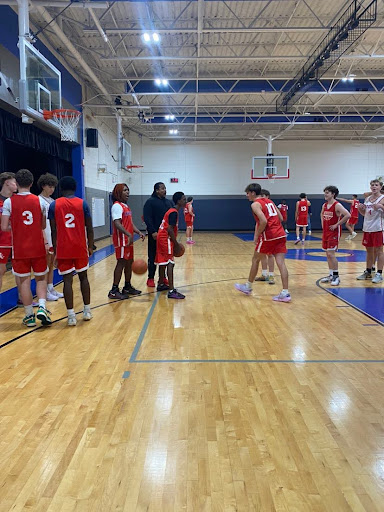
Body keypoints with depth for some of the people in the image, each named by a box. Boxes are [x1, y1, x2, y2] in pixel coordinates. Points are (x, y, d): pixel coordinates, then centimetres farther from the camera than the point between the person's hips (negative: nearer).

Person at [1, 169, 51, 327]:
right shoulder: (39, 200, -2)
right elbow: (44, 225, 3)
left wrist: (15, 226, 12)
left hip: (19, 249, -1)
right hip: (38, 248, 1)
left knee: (24, 281, 8)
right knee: (41, 278, 15)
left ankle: (29, 316, 13)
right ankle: (42, 307, -4)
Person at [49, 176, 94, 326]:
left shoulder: (54, 205, 0)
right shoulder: (82, 203, 0)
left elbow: (53, 230, -1)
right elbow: (89, 228, 0)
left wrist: (55, 249, 7)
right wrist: (90, 246, 10)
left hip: (63, 249, -1)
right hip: (80, 248, 1)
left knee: (67, 280, 2)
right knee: (83, 277, 15)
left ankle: (71, 316, 0)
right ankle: (87, 311, 22)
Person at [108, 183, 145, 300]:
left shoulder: (126, 206, 18)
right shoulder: (117, 206, -12)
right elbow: (117, 223, -23)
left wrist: (139, 232, 6)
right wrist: (129, 234, -32)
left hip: (128, 239, 10)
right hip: (121, 239, -10)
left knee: (129, 262, 14)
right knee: (121, 262, -8)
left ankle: (127, 287, 25)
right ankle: (114, 290, -3)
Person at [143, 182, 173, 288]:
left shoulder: (168, 202, 14)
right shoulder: (150, 202, -6)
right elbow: (147, 218, -13)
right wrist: (153, 231, -20)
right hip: (155, 234, -6)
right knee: (153, 257, 1)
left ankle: (163, 277, 21)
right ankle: (150, 278, 9)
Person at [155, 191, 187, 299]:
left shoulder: (172, 211, 16)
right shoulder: (174, 212, -14)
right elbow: (170, 229, -22)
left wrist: (175, 242, 19)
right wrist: (176, 243, -14)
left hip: (162, 238, 10)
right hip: (166, 239, -10)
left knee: (163, 262, 19)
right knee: (170, 263, -13)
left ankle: (161, 284, 33)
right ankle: (171, 291, -18)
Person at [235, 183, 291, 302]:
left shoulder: (255, 204, -5)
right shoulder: (269, 201, 19)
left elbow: (263, 221, -19)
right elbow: (281, 218, 16)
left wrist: (257, 235, -8)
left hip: (268, 236, -7)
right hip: (280, 234, 7)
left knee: (255, 260, 12)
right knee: (281, 262, 1)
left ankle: (248, 287, 25)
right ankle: (285, 293, -4)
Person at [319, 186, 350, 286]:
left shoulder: (337, 205, -15)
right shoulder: (324, 205, 9)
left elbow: (348, 215, -26)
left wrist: (336, 225, -22)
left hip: (334, 232, -8)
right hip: (326, 232, 8)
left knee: (331, 254, -10)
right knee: (328, 254, 11)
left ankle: (336, 276, 1)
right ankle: (331, 275, 20)